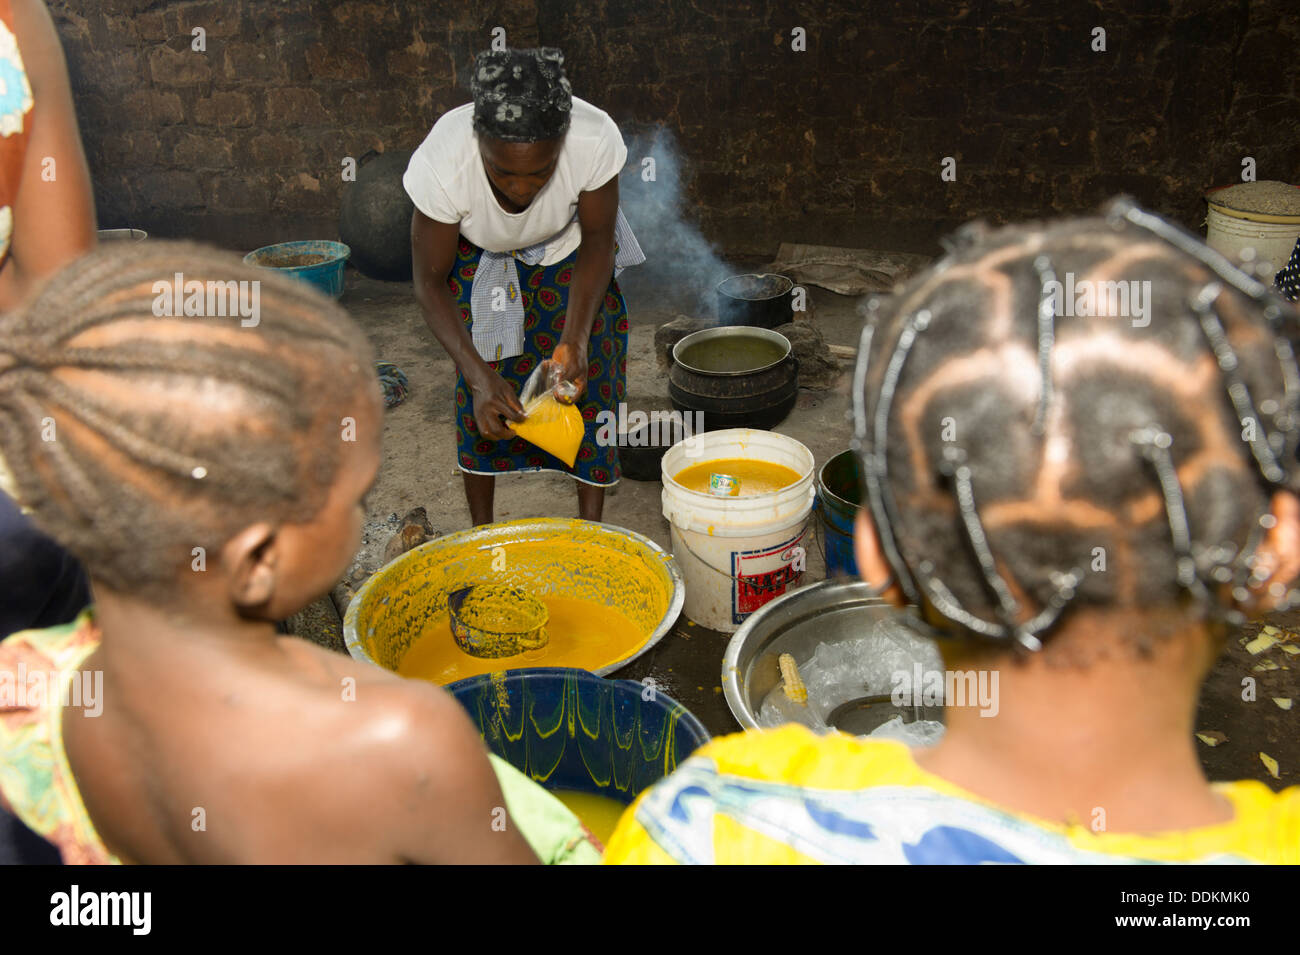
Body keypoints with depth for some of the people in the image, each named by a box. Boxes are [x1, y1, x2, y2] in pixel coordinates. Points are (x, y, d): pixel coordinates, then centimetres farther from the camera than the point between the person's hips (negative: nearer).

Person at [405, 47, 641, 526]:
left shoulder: (595, 140, -38)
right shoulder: (440, 162, -38)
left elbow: (598, 243, -19)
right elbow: (430, 282, -25)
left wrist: (574, 340, -32)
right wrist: (479, 375, -37)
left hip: (568, 251, 1)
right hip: (480, 255, 0)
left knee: (589, 383, -2)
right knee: (479, 398, -3)